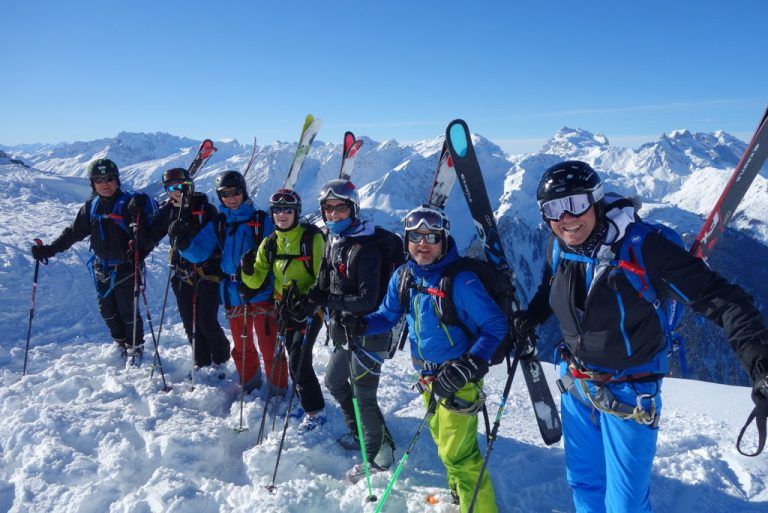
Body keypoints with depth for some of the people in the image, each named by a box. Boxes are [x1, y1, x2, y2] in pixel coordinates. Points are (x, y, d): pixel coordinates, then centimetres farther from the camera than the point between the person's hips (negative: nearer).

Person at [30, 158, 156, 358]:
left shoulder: (130, 202, -11)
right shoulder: (91, 207, 7)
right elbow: (74, 232, 14)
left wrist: (139, 251, -36)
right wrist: (49, 249, 8)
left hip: (126, 268, -6)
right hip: (102, 269, 6)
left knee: (127, 311, 0)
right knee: (107, 311, 13)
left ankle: (136, 347, 20)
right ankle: (122, 344, 32)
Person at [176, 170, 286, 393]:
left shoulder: (261, 220, 0)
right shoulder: (217, 225, 10)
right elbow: (198, 253, 2)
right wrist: (184, 240, -18)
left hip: (262, 293, -4)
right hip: (233, 295, 4)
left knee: (270, 346, -2)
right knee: (242, 346, 18)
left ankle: (279, 390, 15)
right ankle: (250, 386, 38)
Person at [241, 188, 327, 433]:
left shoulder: (312, 237, -10)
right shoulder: (269, 243, 5)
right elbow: (257, 281, 4)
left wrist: (310, 299, -23)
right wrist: (249, 270, -17)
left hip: (309, 307, -6)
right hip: (285, 309, 6)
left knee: (299, 362, -9)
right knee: (296, 360, 15)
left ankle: (316, 412, 7)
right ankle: (307, 403, 33)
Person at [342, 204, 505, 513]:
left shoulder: (460, 280, -23)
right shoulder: (403, 276, -3)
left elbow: (495, 326, -19)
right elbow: (388, 316, 7)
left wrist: (469, 367, -30)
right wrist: (359, 325, -12)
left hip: (458, 379, -7)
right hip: (427, 375, 7)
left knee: (457, 452, -2)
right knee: (443, 441, 23)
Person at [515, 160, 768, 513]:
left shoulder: (640, 246, -24)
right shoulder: (559, 247, -7)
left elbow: (719, 298, -25)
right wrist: (530, 317, 1)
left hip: (628, 390, -5)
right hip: (576, 383, 5)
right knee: (583, 482, 22)